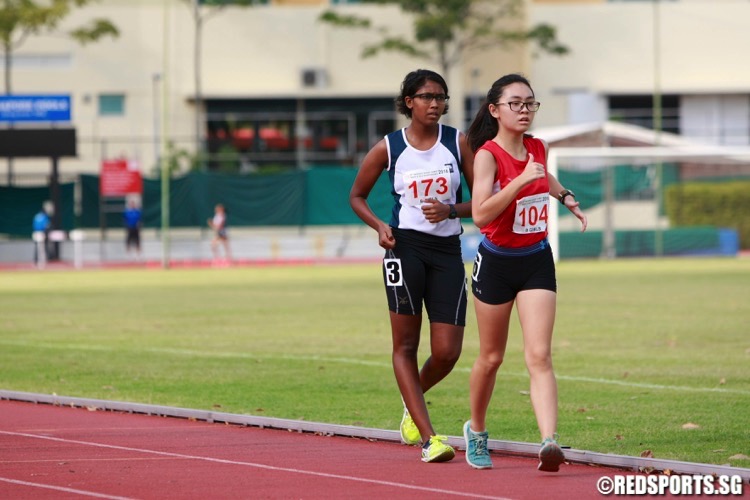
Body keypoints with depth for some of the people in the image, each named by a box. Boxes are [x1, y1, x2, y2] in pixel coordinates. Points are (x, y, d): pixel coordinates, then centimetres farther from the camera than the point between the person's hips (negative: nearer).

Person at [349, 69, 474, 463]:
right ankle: (428, 438, -6)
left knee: (447, 353, -3)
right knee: (405, 345, -7)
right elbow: (357, 195, 14)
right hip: (406, 246, -1)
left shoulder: (458, 143, 4)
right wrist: (379, 226, -4)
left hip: (448, 250, 1)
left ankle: (413, 404, 29)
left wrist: (450, 210, -14)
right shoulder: (388, 148, 2)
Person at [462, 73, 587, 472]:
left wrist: (565, 196, 14)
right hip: (496, 263, -3)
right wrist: (522, 181, -33)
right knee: (491, 358, 11)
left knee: (539, 356, -11)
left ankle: (549, 442, -25)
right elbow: (480, 214, -28)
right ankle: (476, 431, 36)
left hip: (537, 262, 3)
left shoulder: (538, 148, 3)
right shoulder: (487, 154, -15)